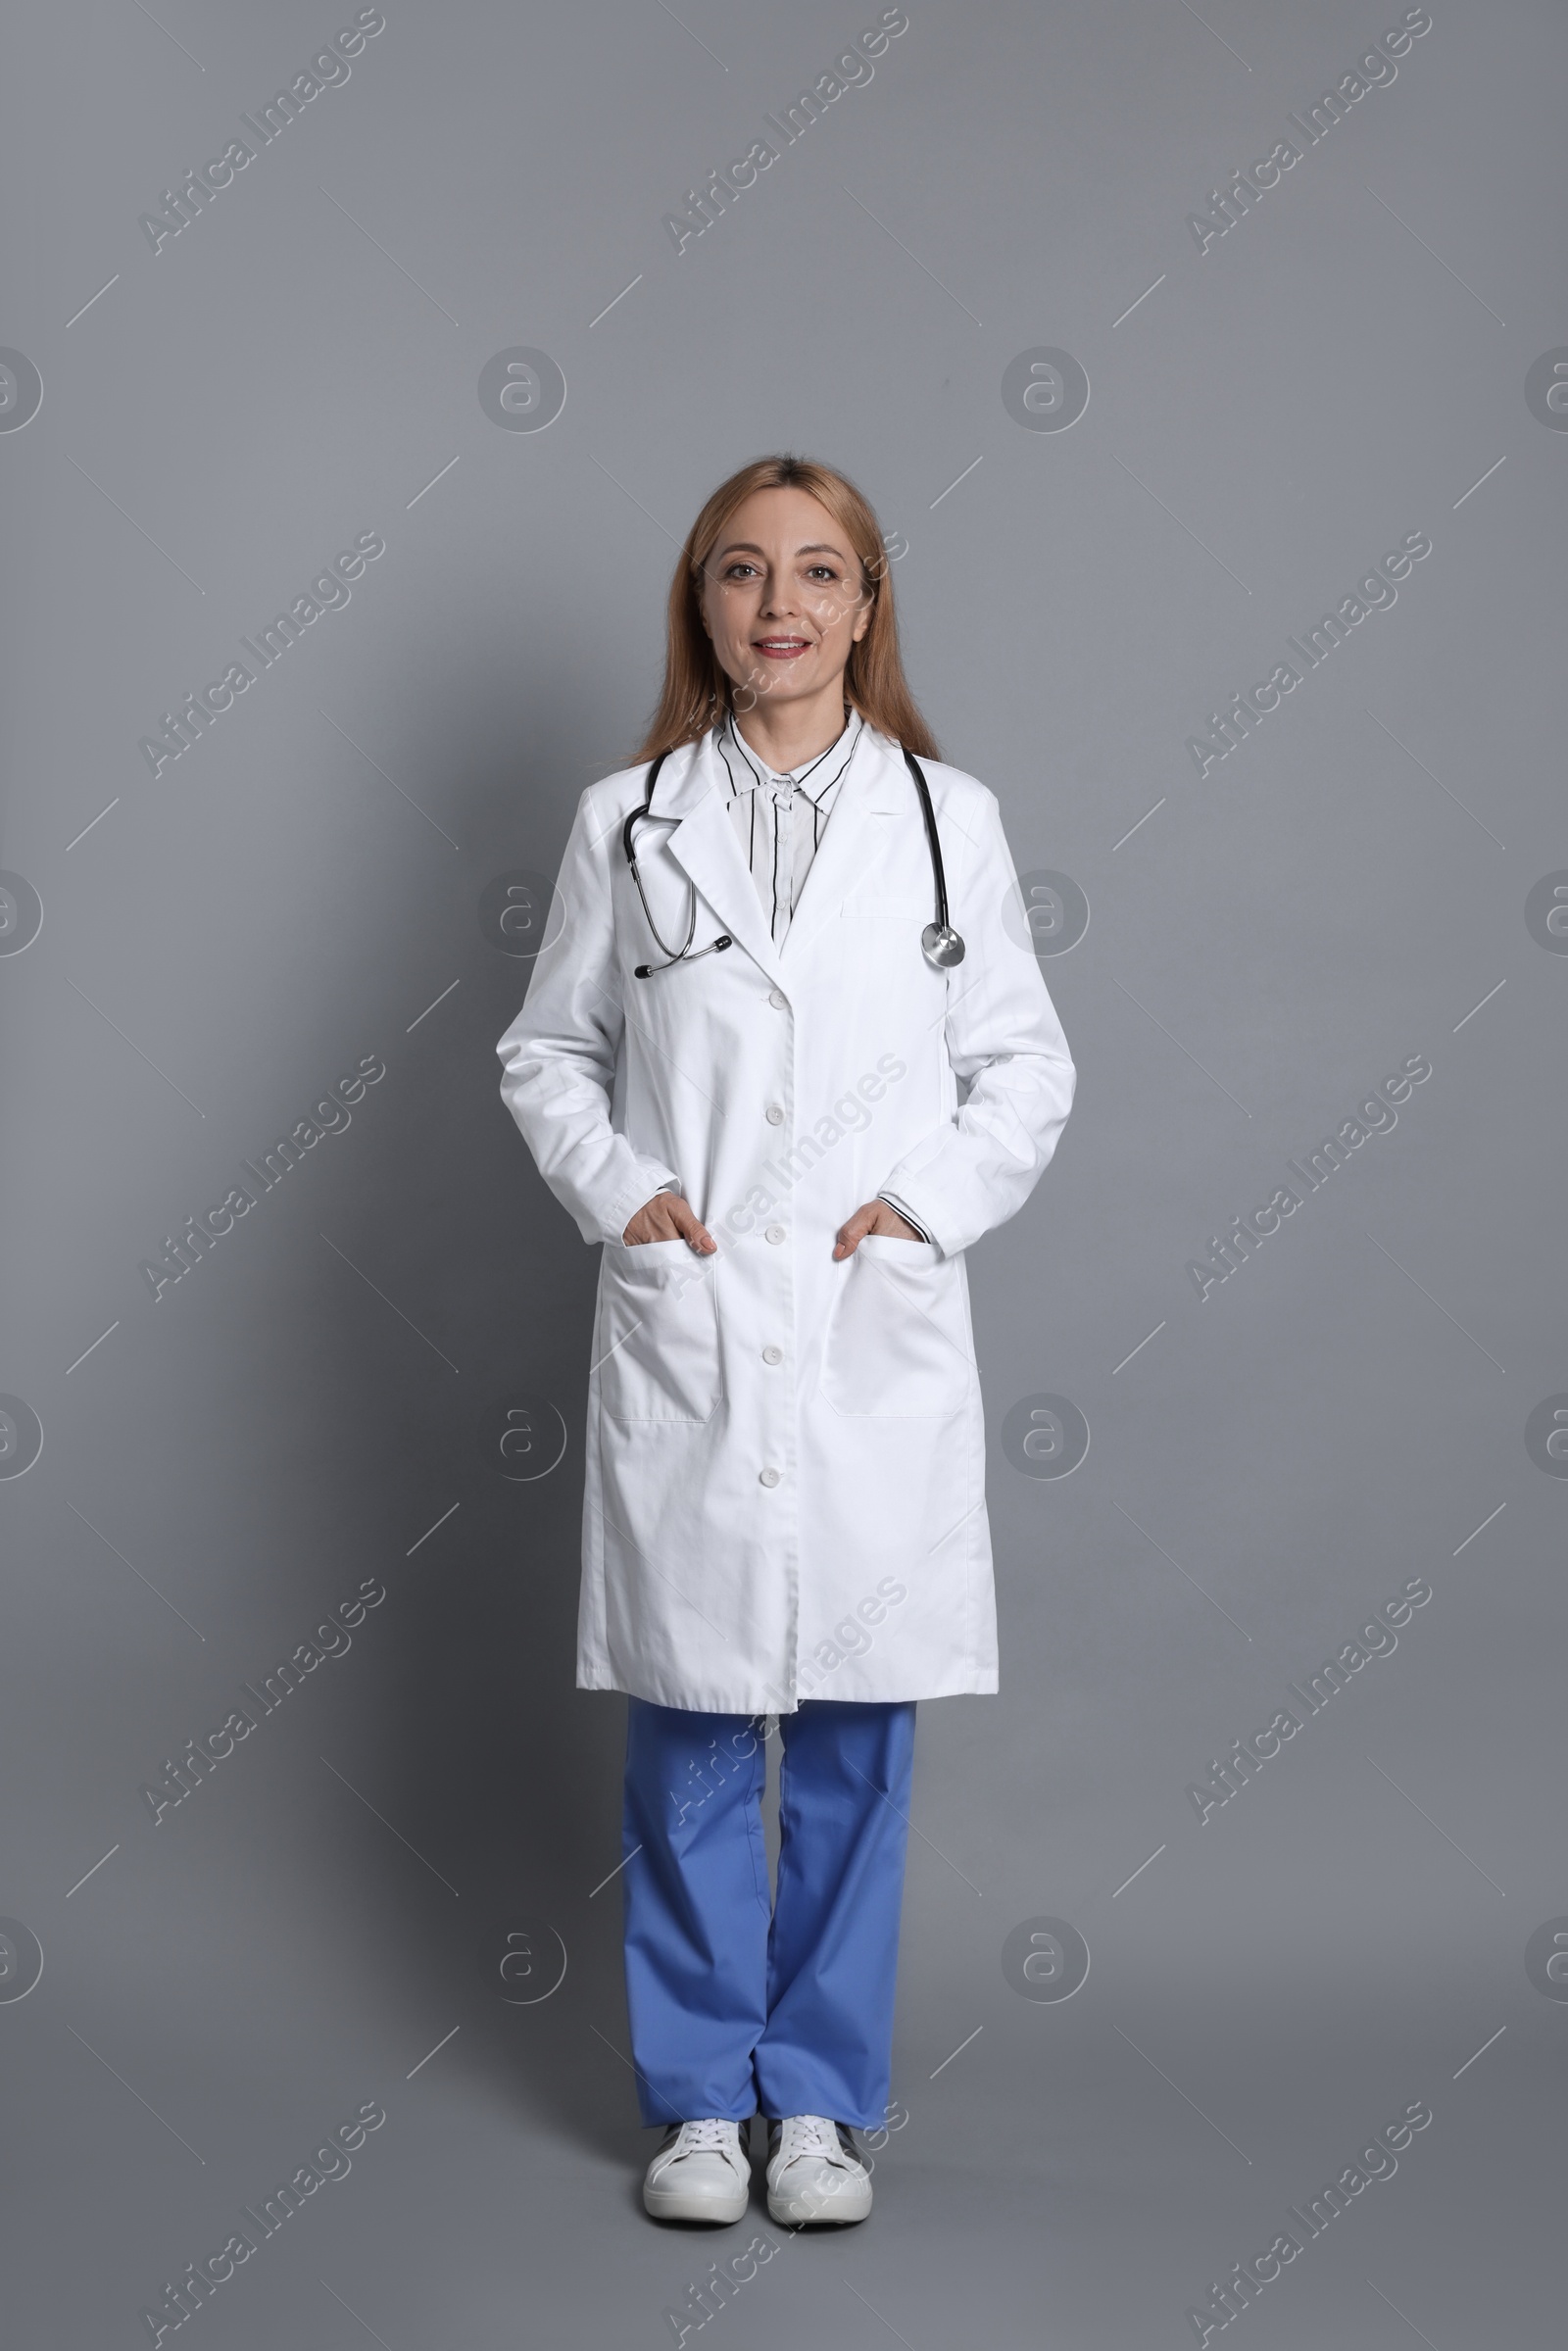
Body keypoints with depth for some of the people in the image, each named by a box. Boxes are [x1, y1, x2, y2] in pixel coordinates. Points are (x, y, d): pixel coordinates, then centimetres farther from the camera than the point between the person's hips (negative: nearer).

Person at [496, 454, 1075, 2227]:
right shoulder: (626, 821, 5)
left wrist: (929, 1199, -6)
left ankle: (823, 2097, 23)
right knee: (688, 1738, 7)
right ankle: (701, 2097, 23)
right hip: (685, 1328, 0)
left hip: (875, 1333, 0)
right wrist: (613, 1185, -4)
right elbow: (547, 1048, 12)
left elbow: (1026, 1065, 8)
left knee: (856, 1735, 7)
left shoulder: (947, 817, 5)